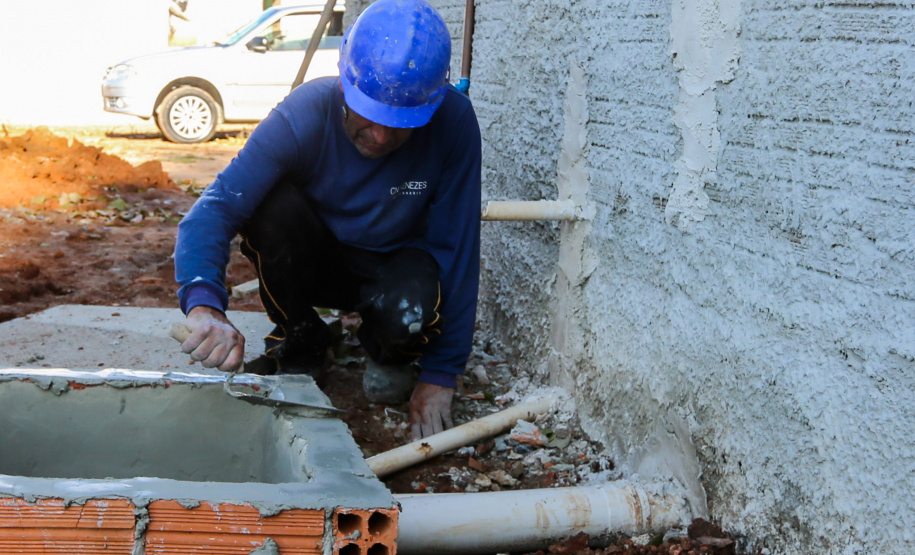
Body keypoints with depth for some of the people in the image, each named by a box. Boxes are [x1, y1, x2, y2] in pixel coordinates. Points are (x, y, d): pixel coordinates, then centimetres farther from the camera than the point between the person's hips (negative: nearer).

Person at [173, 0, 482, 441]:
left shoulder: (454, 124, -27)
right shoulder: (304, 115, -28)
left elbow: (457, 245, -22)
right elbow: (216, 207, -35)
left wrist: (440, 376, -22)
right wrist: (204, 304, -56)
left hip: (394, 267, -1)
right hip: (317, 263, 1)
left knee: (410, 315, -36)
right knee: (270, 204, -31)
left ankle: (390, 354, 5)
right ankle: (300, 344, -4)